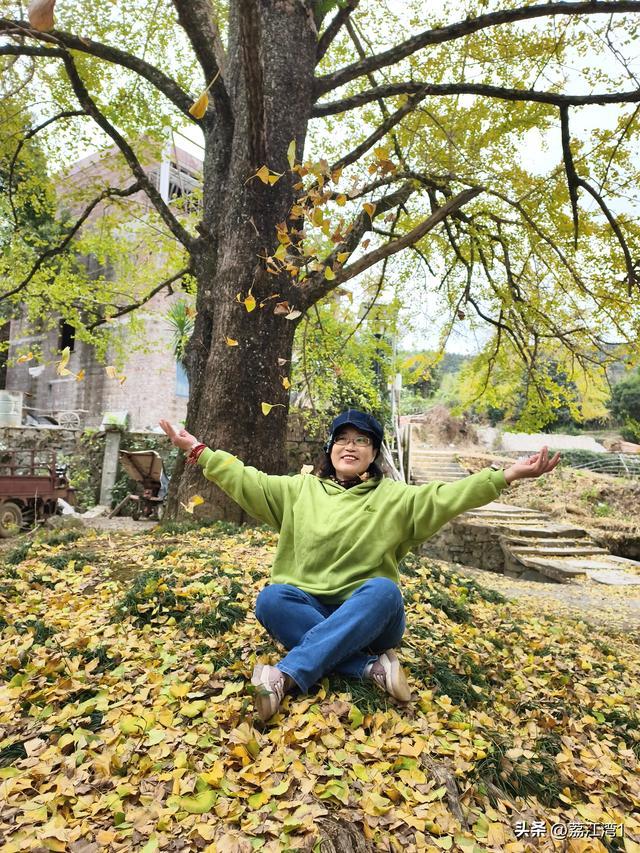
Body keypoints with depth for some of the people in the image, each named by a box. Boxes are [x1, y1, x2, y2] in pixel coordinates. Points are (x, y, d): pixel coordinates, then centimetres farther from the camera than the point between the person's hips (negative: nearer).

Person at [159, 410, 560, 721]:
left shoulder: (394, 496, 3)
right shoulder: (300, 489, 8)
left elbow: (446, 496, -9)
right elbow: (247, 481, 3)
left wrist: (506, 475, -21)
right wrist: (198, 451, -2)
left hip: (369, 617, -1)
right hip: (311, 610, 2)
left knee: (384, 589, -34)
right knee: (271, 598, -28)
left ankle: (287, 676, -38)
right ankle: (372, 666, -31)